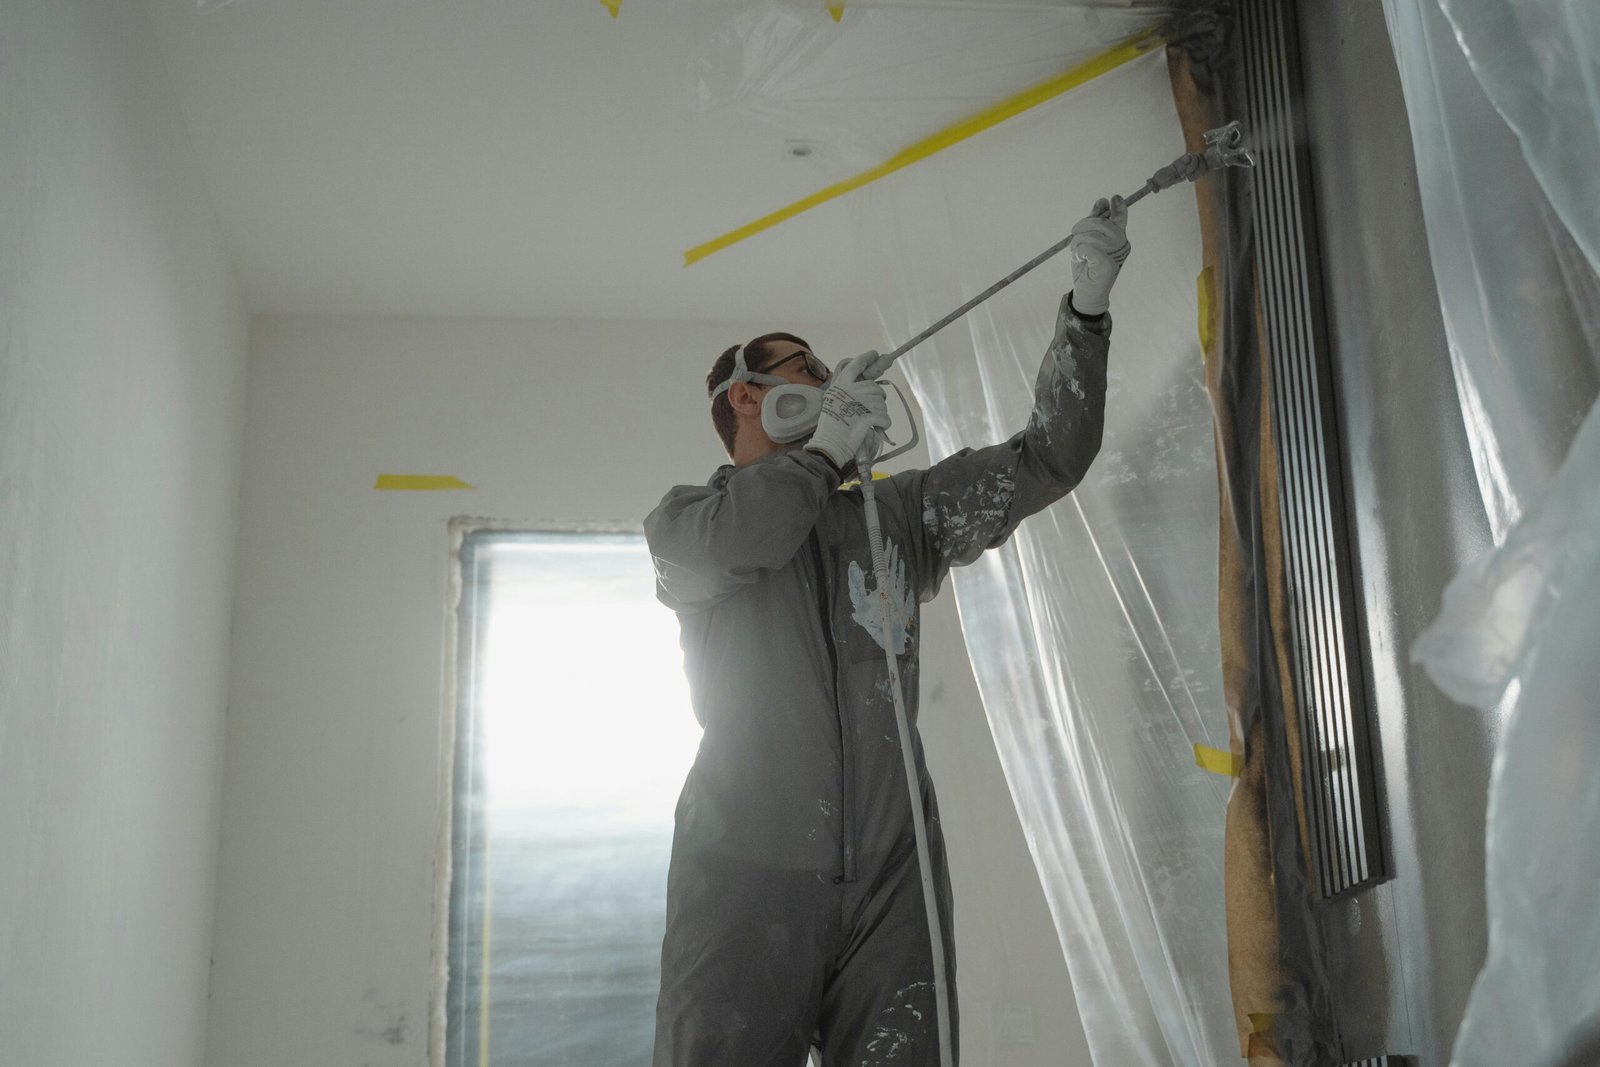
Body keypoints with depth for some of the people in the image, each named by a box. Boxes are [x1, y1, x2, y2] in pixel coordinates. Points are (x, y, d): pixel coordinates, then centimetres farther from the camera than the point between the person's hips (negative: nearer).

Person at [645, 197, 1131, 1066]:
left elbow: (1045, 461, 13)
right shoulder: (682, 520, 9)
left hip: (890, 881, 3)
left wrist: (1086, 308, 5)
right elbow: (727, 543, -16)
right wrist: (827, 446, -2)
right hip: (746, 881, -2)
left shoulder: (899, 514, 18)